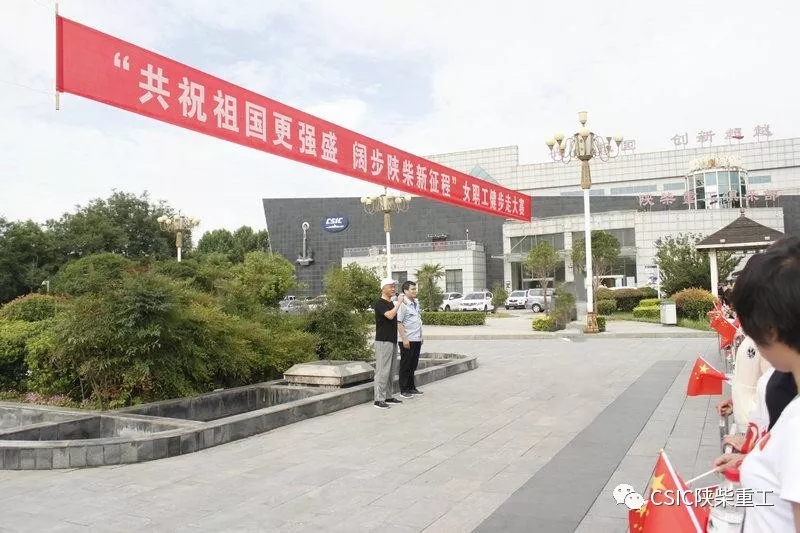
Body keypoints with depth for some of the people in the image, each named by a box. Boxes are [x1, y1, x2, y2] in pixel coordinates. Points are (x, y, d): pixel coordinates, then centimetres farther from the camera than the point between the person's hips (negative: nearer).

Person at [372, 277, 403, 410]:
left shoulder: (391, 303, 16)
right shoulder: (380, 303, -12)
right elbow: (390, 315, -29)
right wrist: (399, 302, -22)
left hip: (392, 341, 9)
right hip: (383, 341, -9)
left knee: (392, 370, 12)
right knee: (382, 370, -8)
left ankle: (388, 396, 20)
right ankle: (379, 399, -5)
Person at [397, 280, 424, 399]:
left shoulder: (416, 303, 13)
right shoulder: (403, 304, -13)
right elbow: (399, 323, -17)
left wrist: (421, 336, 21)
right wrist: (404, 339, -20)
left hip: (417, 340, 8)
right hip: (407, 340, -8)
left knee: (413, 365, 15)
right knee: (405, 366, 1)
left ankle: (411, 388, 25)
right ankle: (404, 390, 8)